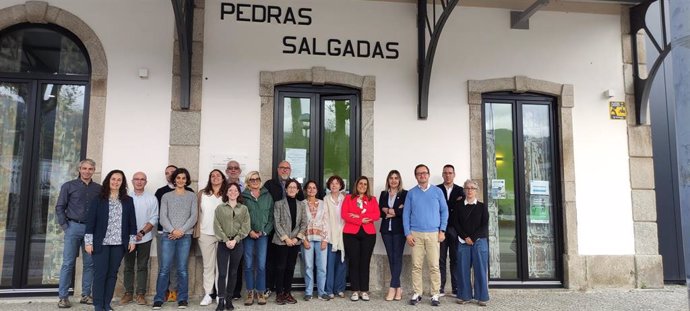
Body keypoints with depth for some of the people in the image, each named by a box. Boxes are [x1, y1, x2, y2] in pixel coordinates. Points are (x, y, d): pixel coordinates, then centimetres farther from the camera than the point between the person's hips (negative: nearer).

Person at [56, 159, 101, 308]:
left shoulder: (98, 188, 7)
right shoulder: (69, 186, 3)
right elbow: (60, 207, 3)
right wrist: (64, 225, -4)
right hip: (74, 227, -2)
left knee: (89, 263, 6)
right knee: (68, 263, -1)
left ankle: (86, 295, 15)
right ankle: (63, 297, 7)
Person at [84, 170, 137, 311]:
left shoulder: (128, 200, 8)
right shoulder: (98, 199, 1)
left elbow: (132, 221, 8)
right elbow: (90, 220, -1)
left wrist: (132, 240, 4)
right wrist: (88, 241, -6)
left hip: (119, 243, 2)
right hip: (101, 242, -2)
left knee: (112, 273, 7)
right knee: (100, 273, -1)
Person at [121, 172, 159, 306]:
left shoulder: (152, 199, 2)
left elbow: (154, 219, -1)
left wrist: (142, 232, -12)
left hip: (144, 238, -1)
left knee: (142, 267, 4)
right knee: (128, 266, 7)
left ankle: (141, 294, 8)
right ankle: (128, 293, 15)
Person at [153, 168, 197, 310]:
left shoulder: (192, 196, 9)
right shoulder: (166, 196, 10)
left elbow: (193, 216, 2)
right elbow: (163, 217, 2)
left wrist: (182, 230, -10)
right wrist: (172, 230, -13)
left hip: (185, 236, 0)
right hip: (168, 235, 0)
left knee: (182, 269, 1)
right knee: (164, 268, -2)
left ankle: (182, 299, 8)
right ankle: (158, 299, 6)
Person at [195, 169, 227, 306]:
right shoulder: (202, 194, 6)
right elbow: (196, 212, 6)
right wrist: (196, 230, 0)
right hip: (205, 234, 1)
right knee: (208, 265, 7)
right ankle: (207, 294, 14)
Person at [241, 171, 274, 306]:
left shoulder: (268, 196, 7)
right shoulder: (243, 197, 3)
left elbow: (271, 215, 5)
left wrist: (264, 231, -5)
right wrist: (249, 231, -8)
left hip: (263, 234, 1)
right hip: (248, 235, 0)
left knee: (261, 265, 0)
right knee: (248, 265, 3)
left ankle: (260, 292, 11)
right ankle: (250, 293, 13)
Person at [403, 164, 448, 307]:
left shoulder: (437, 191, 6)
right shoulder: (411, 193, 6)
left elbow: (444, 211, 6)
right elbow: (406, 214, 5)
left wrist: (442, 230, -2)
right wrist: (408, 234, -2)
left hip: (433, 234, 0)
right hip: (415, 234, 1)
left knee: (434, 266, -1)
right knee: (416, 266, 2)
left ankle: (435, 295, 7)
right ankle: (417, 293, 11)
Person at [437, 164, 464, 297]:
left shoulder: (460, 190, 11)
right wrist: (454, 204, -6)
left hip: (455, 229, 2)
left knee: (455, 259, 4)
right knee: (440, 259, 0)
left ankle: (456, 288, 9)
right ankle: (440, 288, 5)